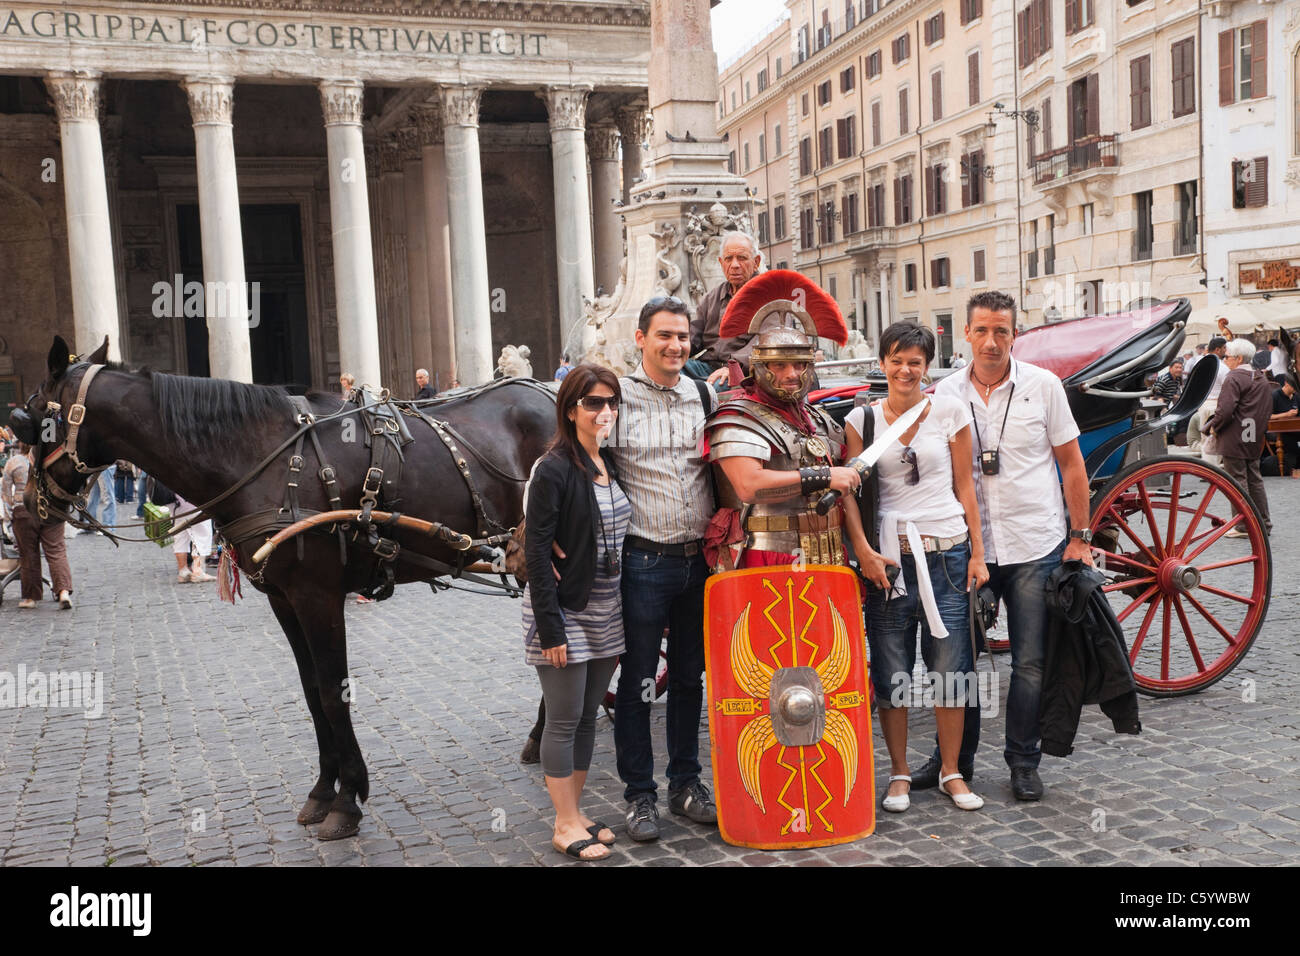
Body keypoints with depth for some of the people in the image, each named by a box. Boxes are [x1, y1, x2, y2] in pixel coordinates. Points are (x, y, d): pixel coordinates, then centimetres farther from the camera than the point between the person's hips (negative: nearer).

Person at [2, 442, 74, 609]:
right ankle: (64, 591, -14)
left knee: (29, 555, 8)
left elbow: (5, 489, 4)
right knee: (56, 551, 1)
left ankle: (31, 596, 15)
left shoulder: (13, 462, 1)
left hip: (24, 512, -1)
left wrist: (11, 508, 15)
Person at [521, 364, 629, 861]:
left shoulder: (612, 465, 7)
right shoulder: (555, 469, -14)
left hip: (606, 614, 7)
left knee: (588, 716, 14)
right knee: (565, 720, 3)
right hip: (565, 613, -7)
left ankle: (575, 813, 27)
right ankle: (565, 826, 15)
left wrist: (624, 615, 10)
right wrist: (550, 628, -19)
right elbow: (537, 552, -16)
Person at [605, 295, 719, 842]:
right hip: (644, 563, -4)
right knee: (637, 682, 5)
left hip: (700, 559, 4)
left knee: (690, 678, 14)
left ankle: (686, 784, 28)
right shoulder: (618, 396, -5)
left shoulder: (704, 395, 7)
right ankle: (640, 795, 18)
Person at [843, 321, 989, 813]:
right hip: (889, 556, 0)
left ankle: (951, 772, 21)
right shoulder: (861, 418, 4)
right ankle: (899, 775, 20)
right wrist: (863, 550, -11)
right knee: (891, 672, 6)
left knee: (950, 667, 5)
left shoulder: (949, 410, 4)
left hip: (947, 553, 0)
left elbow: (965, 487, 6)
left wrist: (977, 553, 3)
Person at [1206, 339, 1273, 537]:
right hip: (1255, 439, 9)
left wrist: (1214, 426, -8)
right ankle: (1264, 524, 20)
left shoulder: (1234, 378, -15)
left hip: (1234, 440, -9)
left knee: (1237, 482, -3)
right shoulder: (1262, 378, 13)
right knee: (1255, 480, 15)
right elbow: (1268, 409, 18)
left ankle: (1244, 527, -1)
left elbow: (1225, 410, -23)